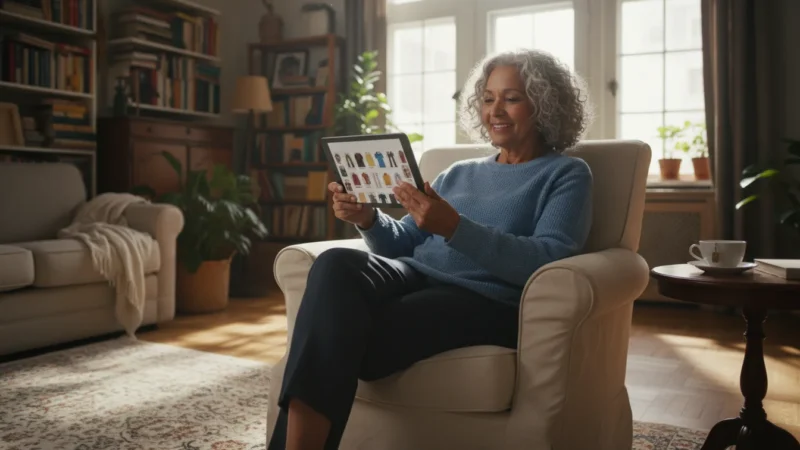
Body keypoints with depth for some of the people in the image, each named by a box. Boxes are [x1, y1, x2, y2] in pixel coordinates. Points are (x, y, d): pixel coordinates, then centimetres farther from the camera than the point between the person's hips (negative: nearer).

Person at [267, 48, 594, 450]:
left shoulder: (567, 174, 9)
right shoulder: (458, 173, 27)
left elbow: (550, 260, -9)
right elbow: (404, 244, 22)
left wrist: (454, 228, -22)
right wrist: (368, 219, -1)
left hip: (485, 302, -5)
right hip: (417, 279, 5)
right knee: (336, 264, -29)